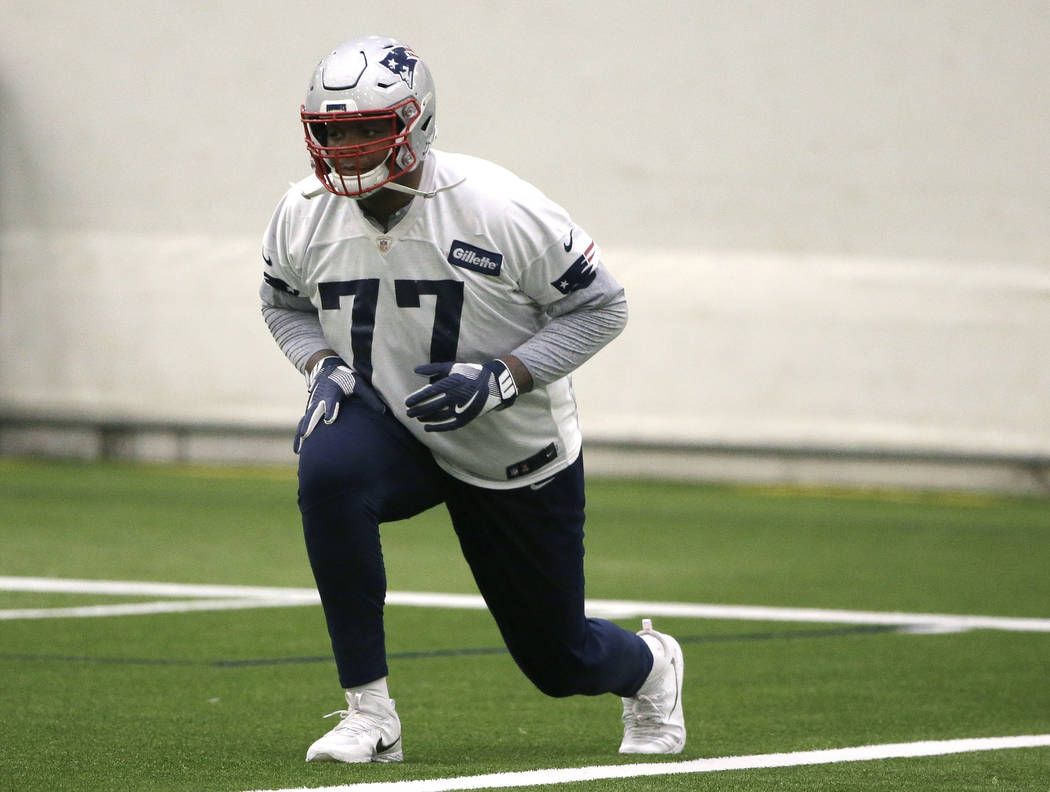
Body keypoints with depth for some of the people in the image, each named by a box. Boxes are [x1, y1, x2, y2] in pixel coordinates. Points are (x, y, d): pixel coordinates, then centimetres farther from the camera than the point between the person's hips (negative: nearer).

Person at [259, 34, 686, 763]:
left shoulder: (500, 210, -25)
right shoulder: (304, 218, -13)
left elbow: (599, 306, -15)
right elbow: (286, 305, 8)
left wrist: (500, 380, -27)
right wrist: (323, 366, -13)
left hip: (518, 457, -2)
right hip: (391, 428, 2)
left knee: (560, 661, 8)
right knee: (328, 467, -36)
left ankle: (650, 664, 50)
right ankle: (369, 713, -26)